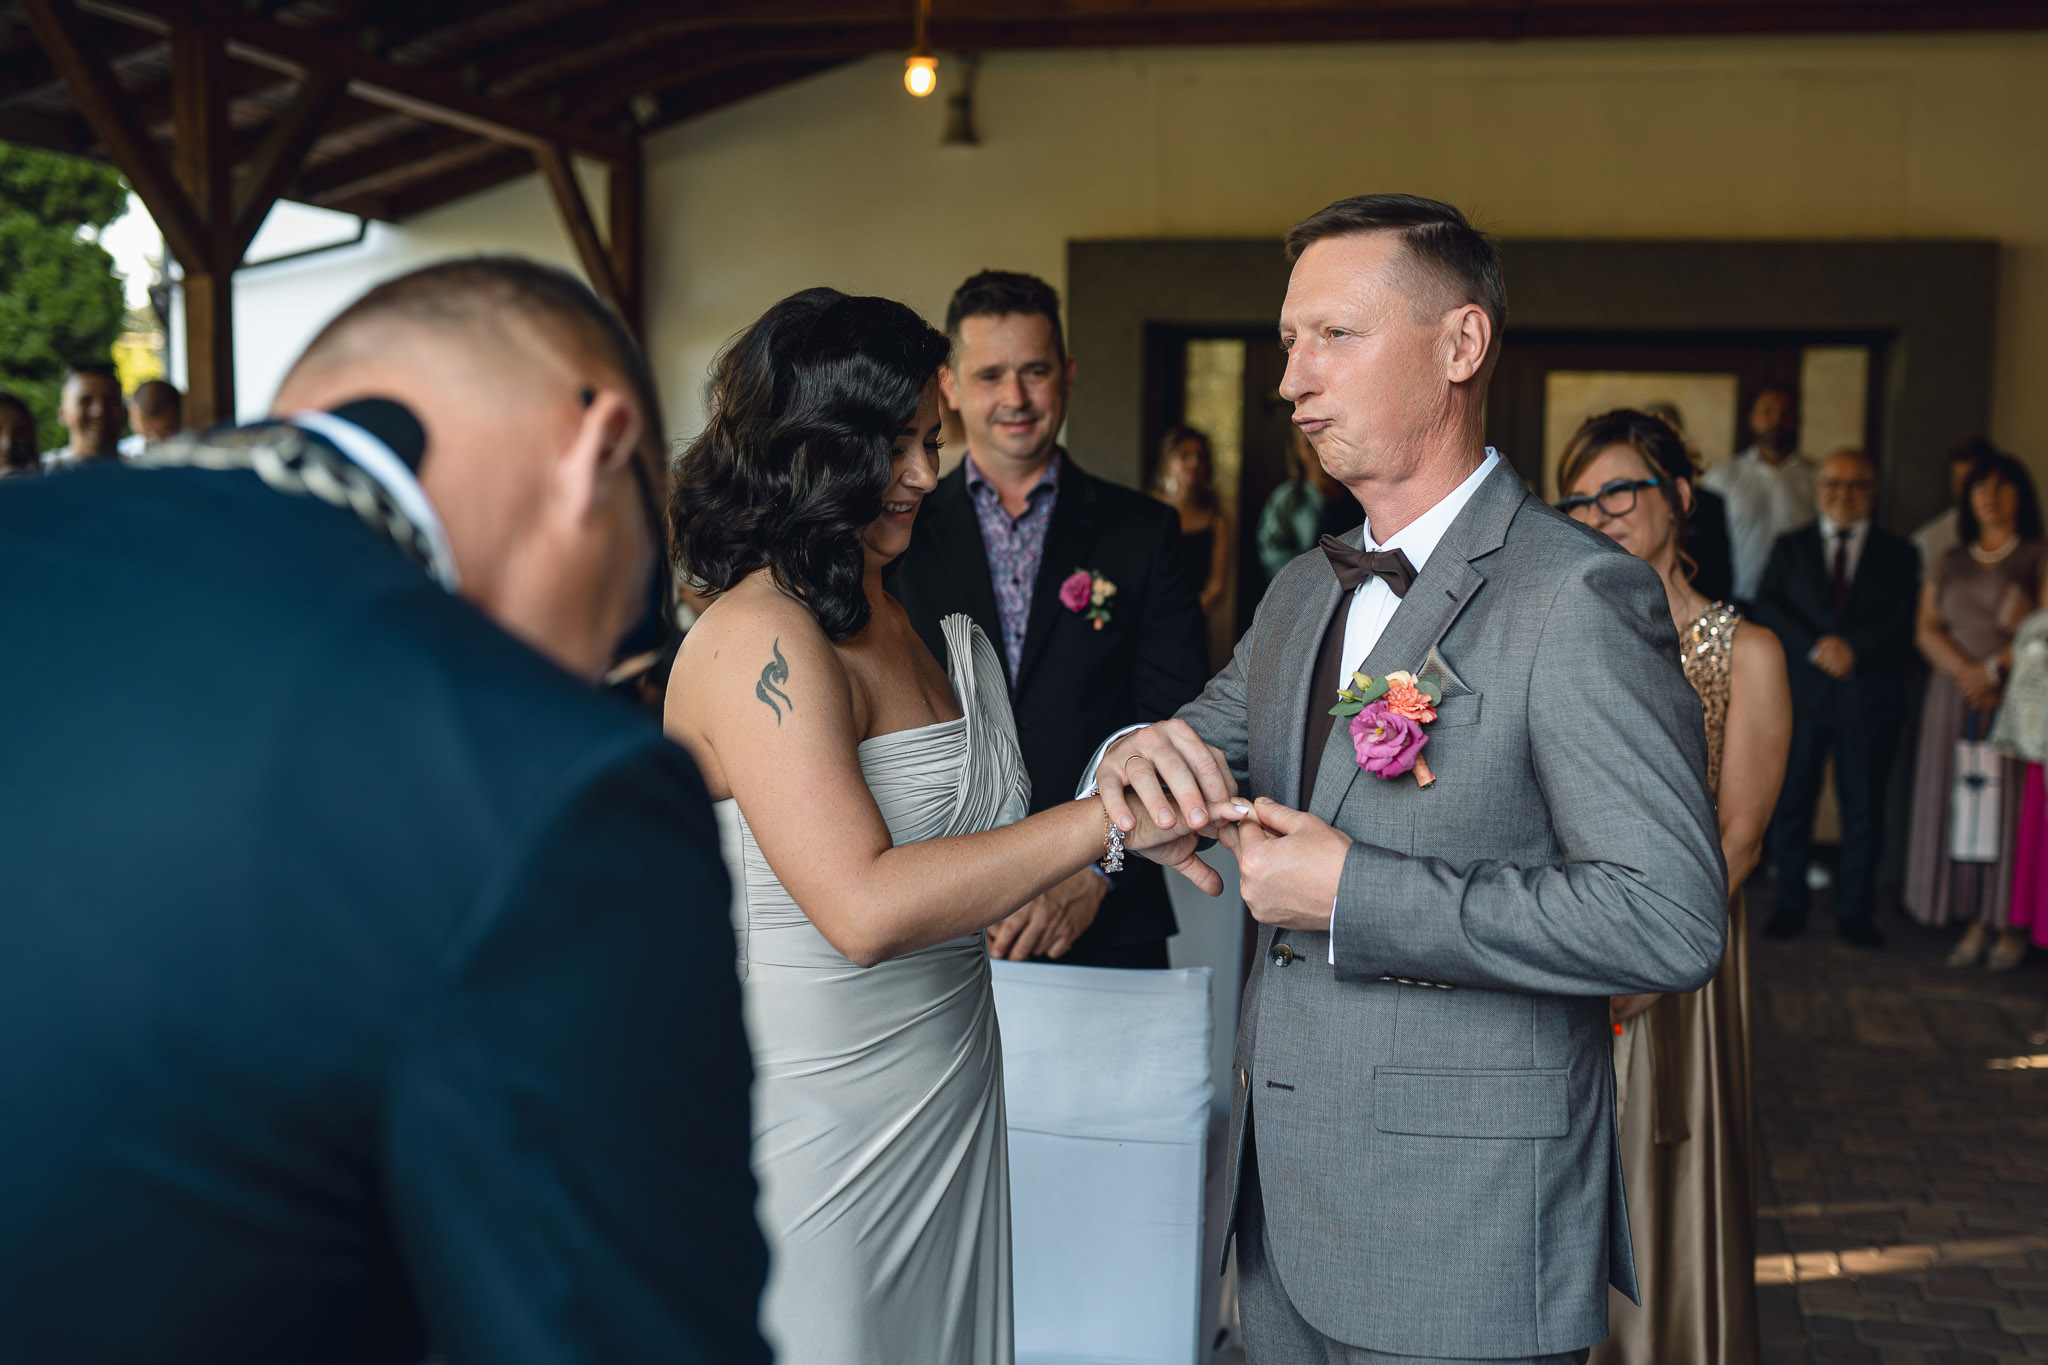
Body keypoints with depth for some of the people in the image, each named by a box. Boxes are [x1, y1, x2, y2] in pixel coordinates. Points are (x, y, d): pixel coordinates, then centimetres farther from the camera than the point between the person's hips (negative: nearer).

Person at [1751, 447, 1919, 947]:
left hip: (1870, 697, 0)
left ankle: (1855, 910, 13)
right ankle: (1790, 903, 15)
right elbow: (1769, 608, -2)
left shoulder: (1897, 553, 10)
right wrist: (1817, 648, -16)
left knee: (1864, 808, 3)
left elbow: (1904, 621, -1)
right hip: (1802, 694, 0)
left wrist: (1853, 647, -15)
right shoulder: (1790, 548, 11)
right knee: (1792, 803, 3)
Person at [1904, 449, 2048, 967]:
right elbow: (1926, 629, 6)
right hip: (1953, 695, 4)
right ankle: (1974, 923, 5)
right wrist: (1965, 673, -9)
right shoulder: (1950, 564, 16)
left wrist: (1994, 668, -14)